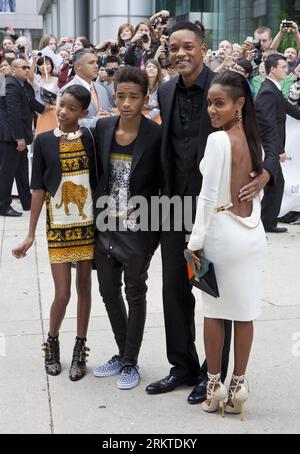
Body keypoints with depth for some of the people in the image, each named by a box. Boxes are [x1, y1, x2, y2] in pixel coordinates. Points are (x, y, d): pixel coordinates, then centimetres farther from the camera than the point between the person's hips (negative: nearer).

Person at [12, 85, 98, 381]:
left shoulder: (90, 139, -1)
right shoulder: (44, 141, -3)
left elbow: (98, 181, 4)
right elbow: (38, 189, -1)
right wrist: (31, 234, -2)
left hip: (87, 225, 1)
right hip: (58, 227, -1)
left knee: (84, 287, 9)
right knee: (62, 294, -1)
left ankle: (80, 349, 23)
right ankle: (52, 342, 26)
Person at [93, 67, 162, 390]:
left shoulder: (156, 135, -14)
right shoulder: (103, 128, 0)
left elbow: (164, 183, -8)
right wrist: (98, 211, 7)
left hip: (138, 229, -5)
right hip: (106, 226, 5)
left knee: (135, 294, 8)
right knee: (109, 291, 15)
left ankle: (131, 362, 23)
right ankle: (122, 353, 34)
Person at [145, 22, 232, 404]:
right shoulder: (166, 92, 7)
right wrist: (166, 196, 9)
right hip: (176, 204, 6)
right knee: (174, 289, 12)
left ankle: (213, 374, 21)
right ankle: (183, 367, 28)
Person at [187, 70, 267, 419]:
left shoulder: (219, 140, -14)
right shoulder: (255, 140, 8)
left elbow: (209, 197, -15)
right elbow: (257, 191, 13)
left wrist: (196, 241, -10)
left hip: (222, 232, -6)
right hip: (253, 233, 7)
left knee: (214, 311, 6)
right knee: (244, 311, 9)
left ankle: (214, 385, 15)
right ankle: (238, 385, 17)